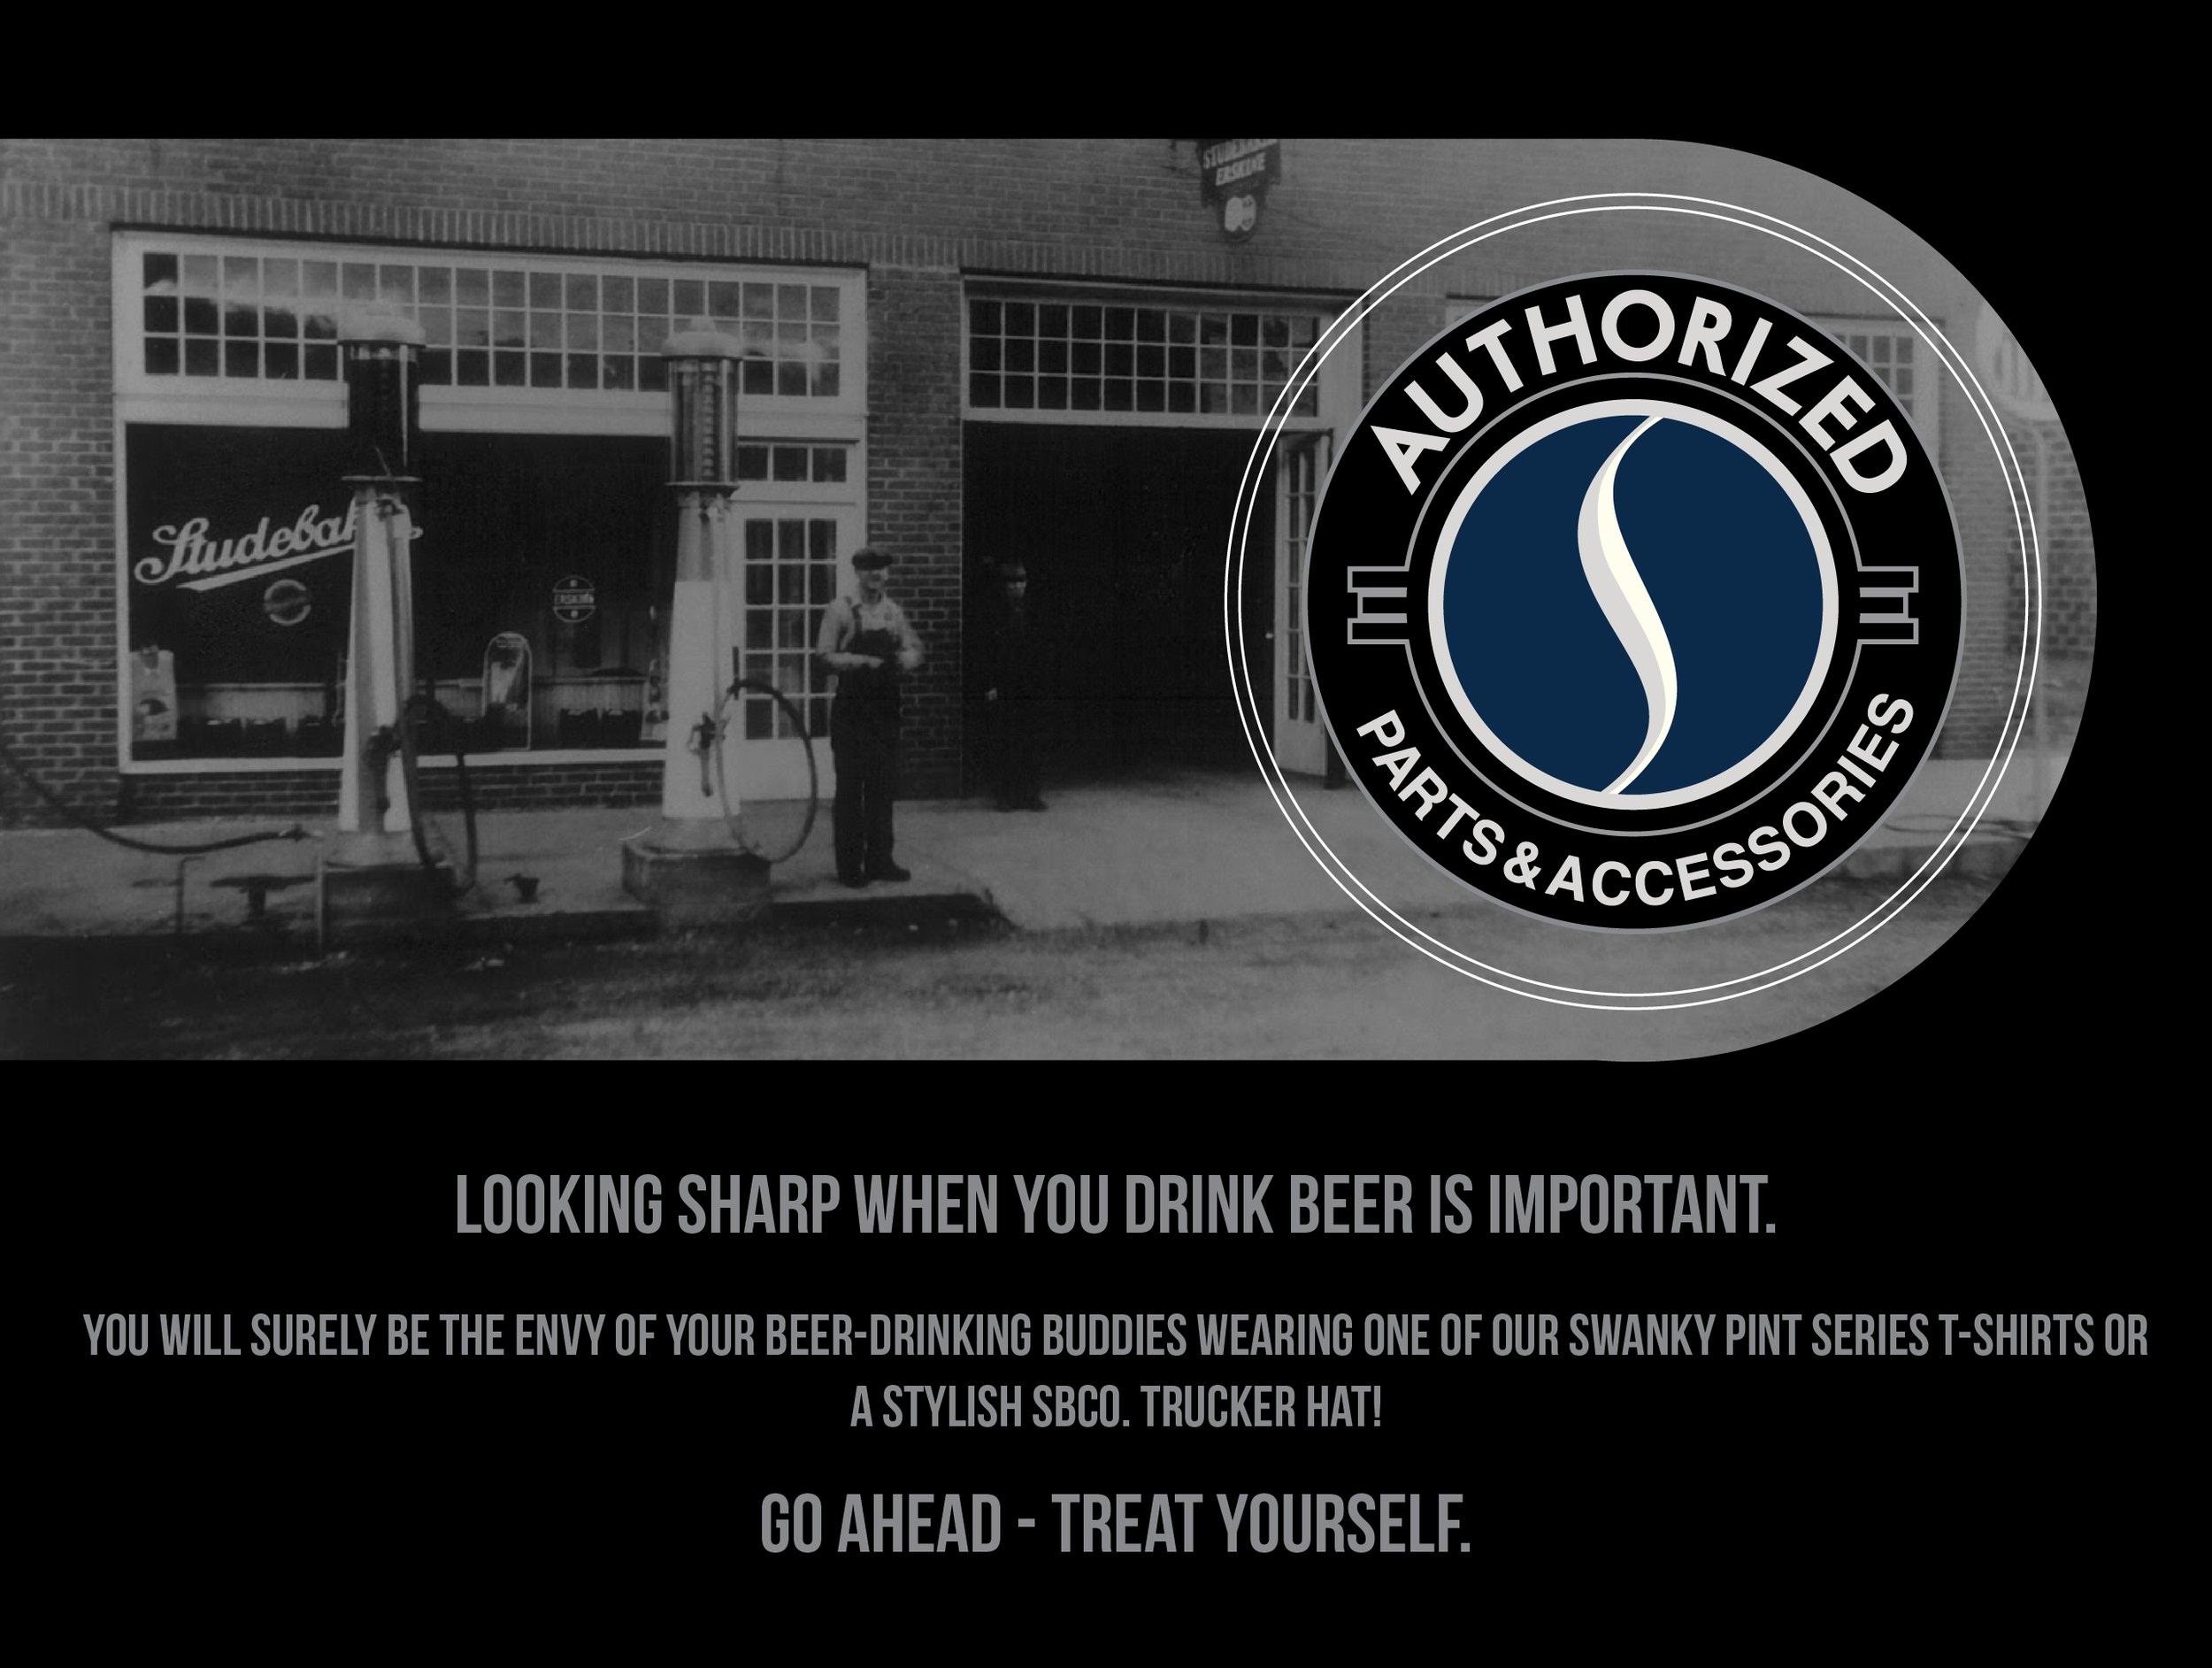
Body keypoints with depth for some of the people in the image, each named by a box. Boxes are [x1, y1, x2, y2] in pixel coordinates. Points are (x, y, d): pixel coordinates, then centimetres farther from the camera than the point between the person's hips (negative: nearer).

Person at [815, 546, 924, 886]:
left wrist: (904, 659, -10)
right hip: (851, 710, -5)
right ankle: (849, 866, 3)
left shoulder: (893, 611, 10)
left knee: (883, 787, 8)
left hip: (885, 708, 5)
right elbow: (824, 654, -9)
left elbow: (915, 649, 12)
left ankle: (879, 860, 16)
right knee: (850, 788, -1)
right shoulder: (839, 610, -4)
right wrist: (862, 661, -18)